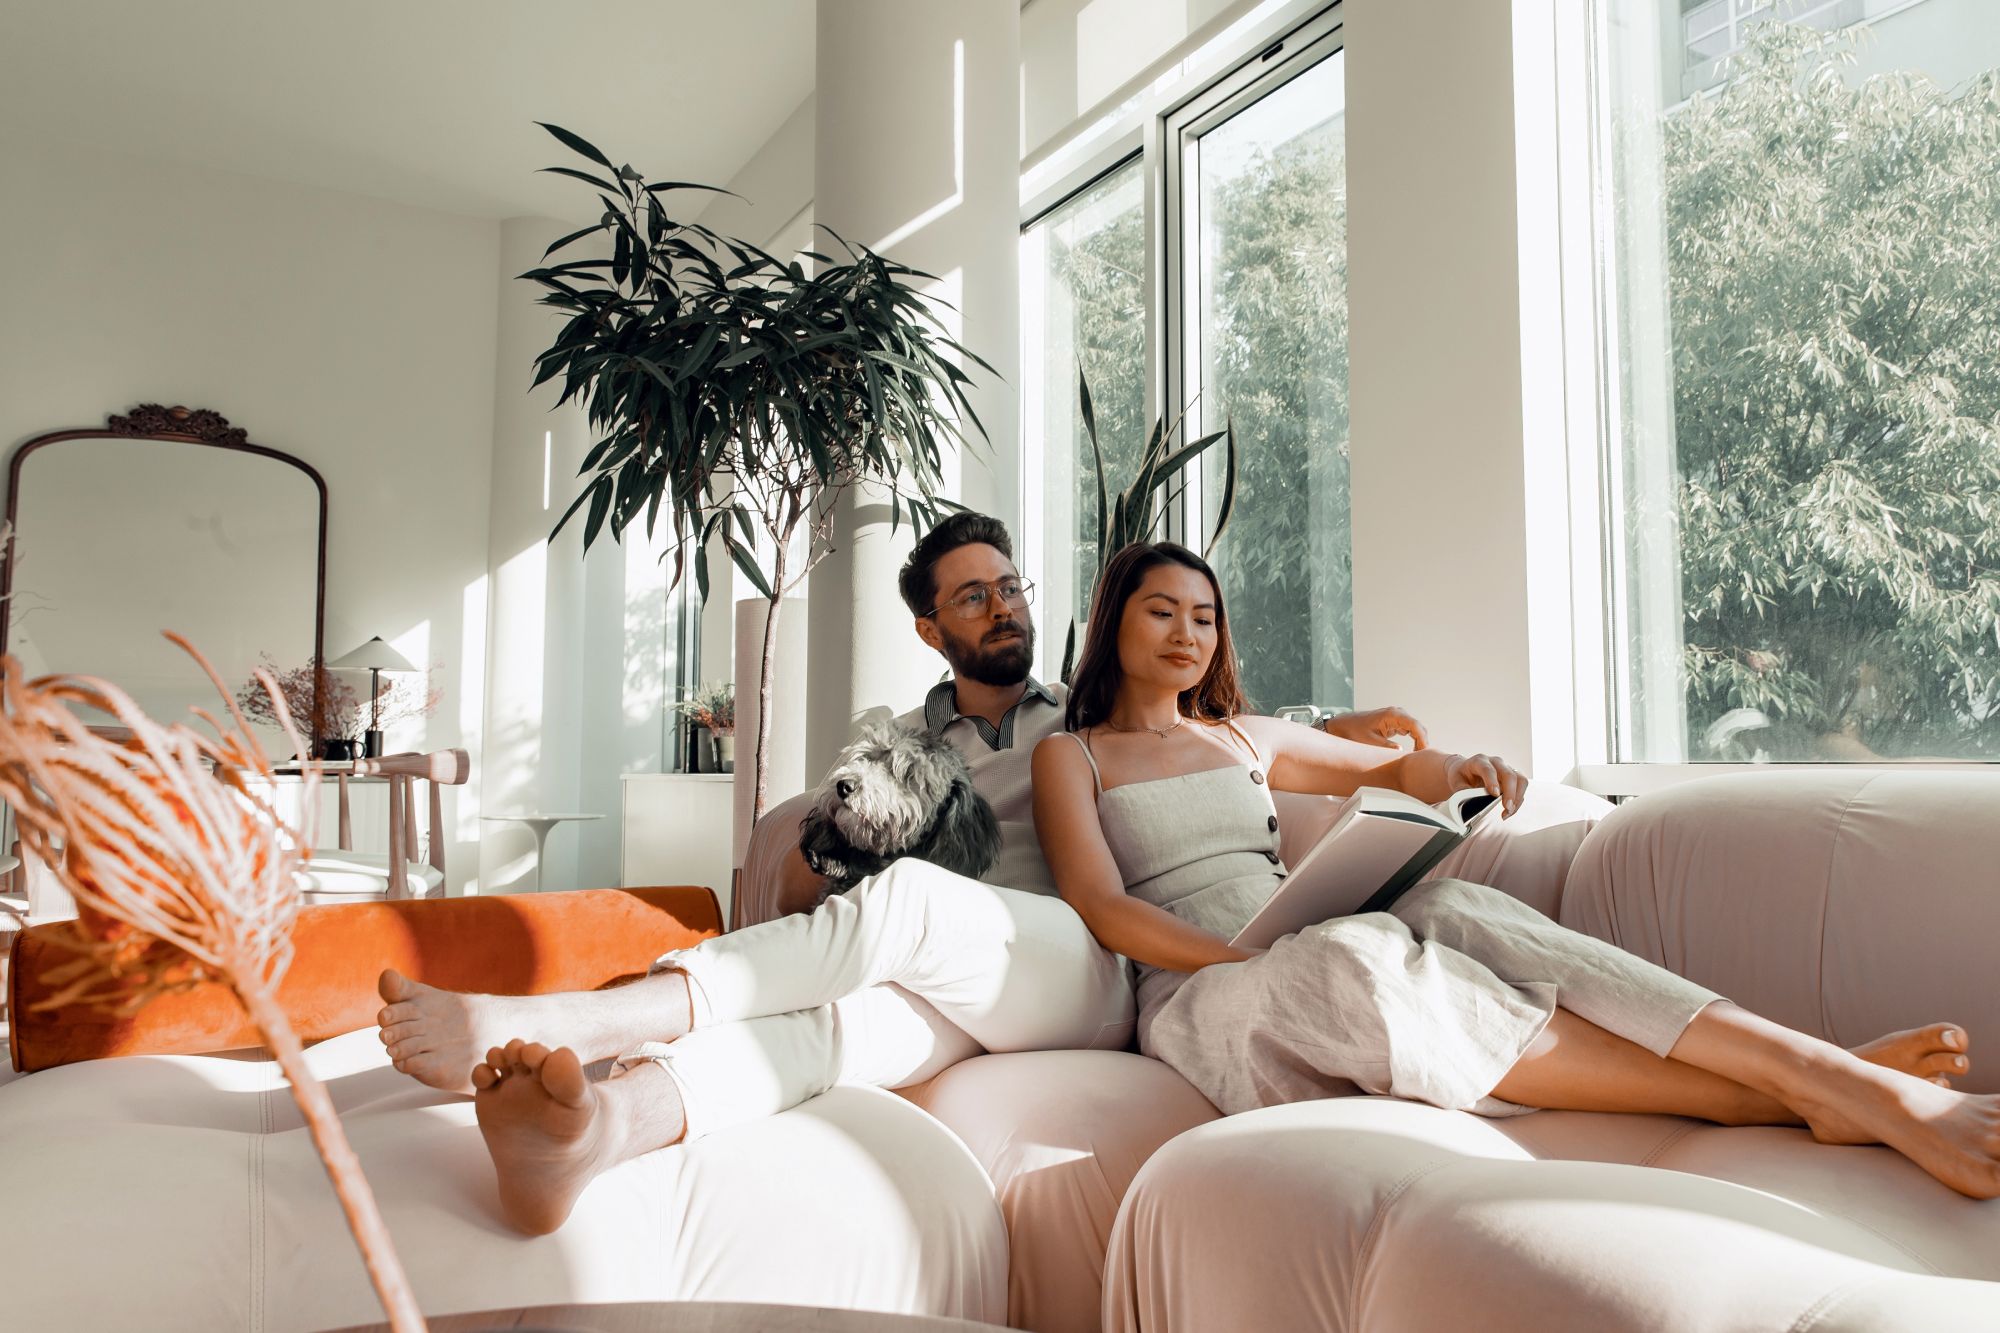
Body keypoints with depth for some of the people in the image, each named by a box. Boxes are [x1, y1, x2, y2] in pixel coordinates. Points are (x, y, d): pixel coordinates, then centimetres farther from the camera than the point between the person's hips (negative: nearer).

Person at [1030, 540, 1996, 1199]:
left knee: (1454, 911, -29)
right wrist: (1248, 957, -17)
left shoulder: (1244, 736, 25)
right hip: (1197, 994, -5)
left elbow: (1390, 769, 31)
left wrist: (1458, 770, 6)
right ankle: (1783, 1098, -41)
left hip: (1305, 954, 5)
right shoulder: (1071, 755, 10)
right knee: (1352, 957, -38)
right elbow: (1102, 907, -4)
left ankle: (1827, 1069, -42)